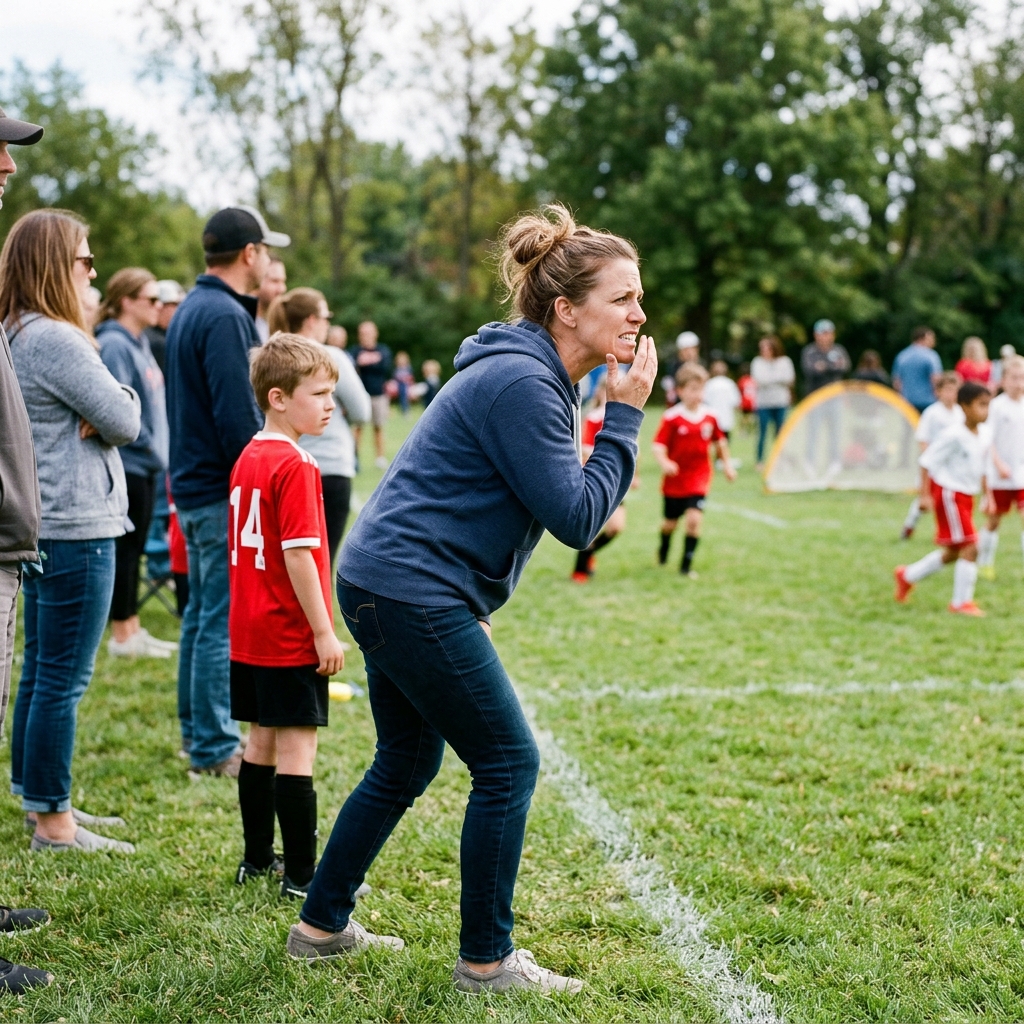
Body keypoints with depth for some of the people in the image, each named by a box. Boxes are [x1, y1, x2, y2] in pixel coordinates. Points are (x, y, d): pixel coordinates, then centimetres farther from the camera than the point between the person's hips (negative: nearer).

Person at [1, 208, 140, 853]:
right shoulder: (56, 340, -18)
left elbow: (107, 415, 15)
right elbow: (125, 423, -14)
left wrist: (96, 411, -5)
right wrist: (117, 399, 5)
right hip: (77, 527, -11)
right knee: (64, 678, -3)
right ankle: (53, 824, 4)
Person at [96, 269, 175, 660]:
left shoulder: (139, 343, 15)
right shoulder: (114, 345, -15)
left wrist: (159, 449, 13)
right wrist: (147, 444, -16)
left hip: (146, 464, 9)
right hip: (127, 462, -9)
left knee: (133, 549, 14)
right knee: (126, 549, -2)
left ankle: (132, 629, 21)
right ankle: (122, 635, 6)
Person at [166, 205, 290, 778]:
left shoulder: (191, 309, 15)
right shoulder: (226, 316, -17)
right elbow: (237, 415, -22)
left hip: (194, 484, 10)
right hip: (225, 492, -10)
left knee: (203, 614, 17)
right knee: (225, 622, -4)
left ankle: (197, 731, 26)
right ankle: (215, 747, 1)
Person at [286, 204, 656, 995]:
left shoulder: (530, 375, 13)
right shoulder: (521, 382, -19)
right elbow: (577, 518, -19)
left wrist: (471, 605, 17)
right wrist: (624, 417, -14)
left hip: (388, 587, 10)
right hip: (414, 594, -10)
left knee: (406, 766, 19)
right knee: (508, 763, -2)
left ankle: (321, 926, 30)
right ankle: (487, 961, 9)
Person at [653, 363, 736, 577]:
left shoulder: (709, 417, -2)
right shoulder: (672, 418, -15)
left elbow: (720, 441, 15)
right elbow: (658, 445, -18)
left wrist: (727, 464, 17)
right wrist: (664, 462, -36)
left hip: (699, 480, 2)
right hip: (675, 479, -1)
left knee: (694, 518, -15)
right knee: (670, 522, 14)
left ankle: (686, 565, -5)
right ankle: (663, 551, 46)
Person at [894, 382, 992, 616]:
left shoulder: (985, 436, 5)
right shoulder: (953, 435, -19)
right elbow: (928, 462, -15)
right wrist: (925, 495, -18)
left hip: (966, 496, 9)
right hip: (948, 493, -9)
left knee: (953, 552, 16)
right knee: (970, 546, -12)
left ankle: (907, 576, 34)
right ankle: (961, 603, -2)